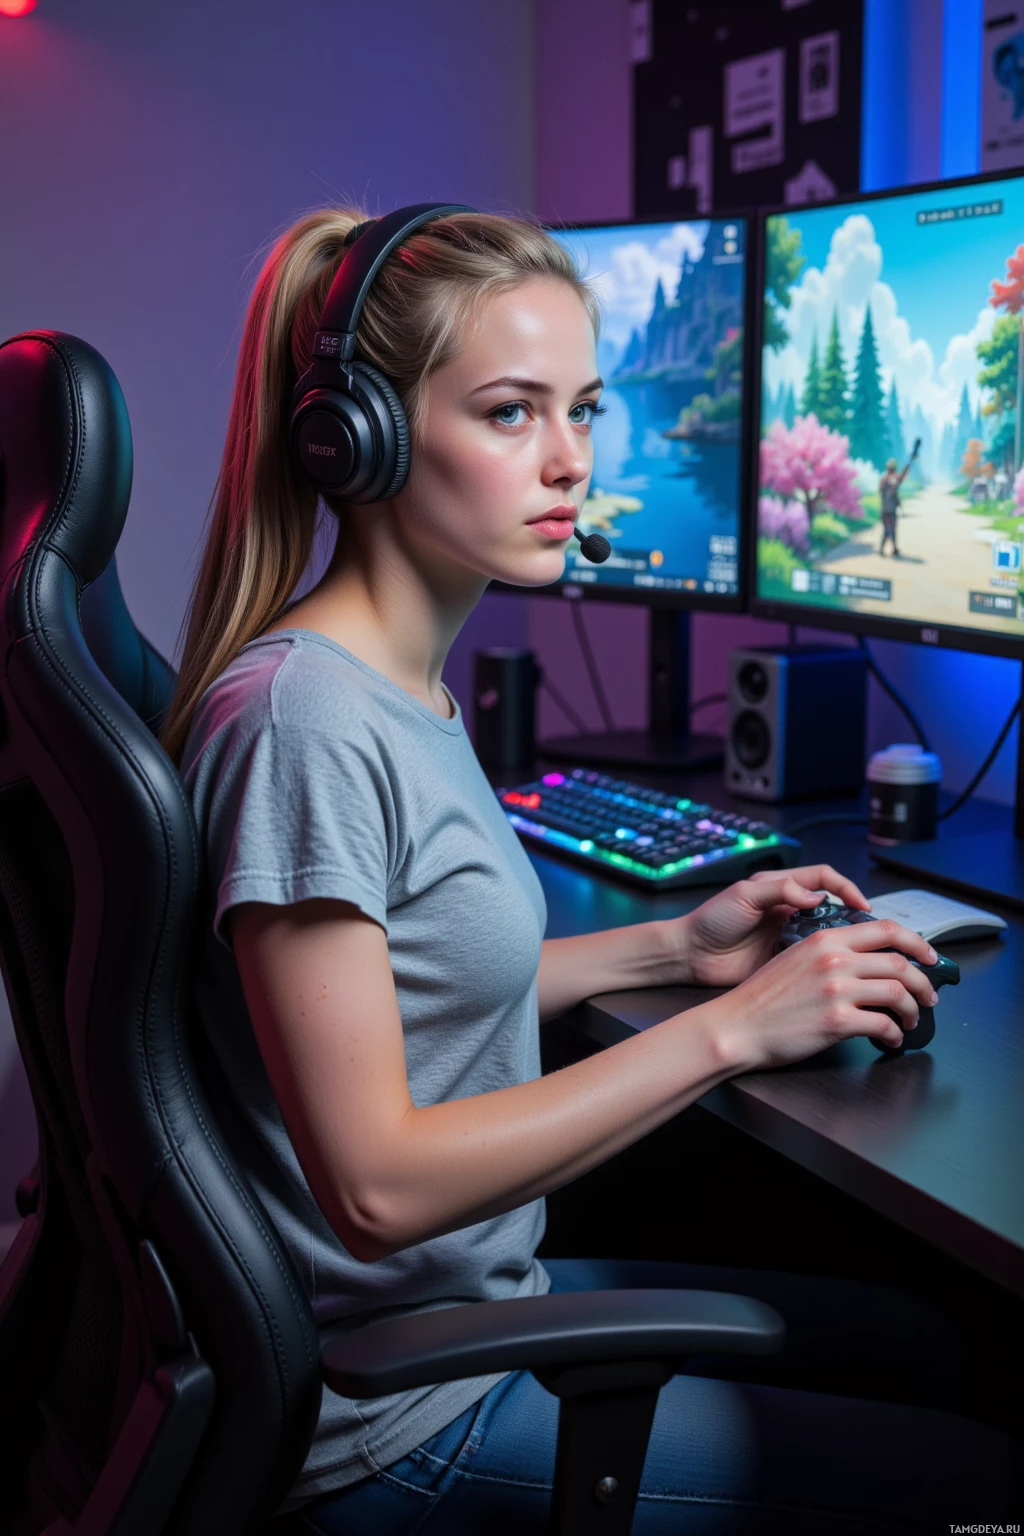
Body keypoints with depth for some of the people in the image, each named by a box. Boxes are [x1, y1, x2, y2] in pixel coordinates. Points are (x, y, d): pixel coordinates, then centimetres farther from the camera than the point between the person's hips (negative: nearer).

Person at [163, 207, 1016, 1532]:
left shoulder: (412, 686, 2)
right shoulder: (302, 717, -27)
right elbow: (376, 1184, -27)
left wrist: (671, 949, 3)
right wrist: (727, 1030, -24)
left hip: (478, 1291, 9)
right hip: (395, 1423, -9)